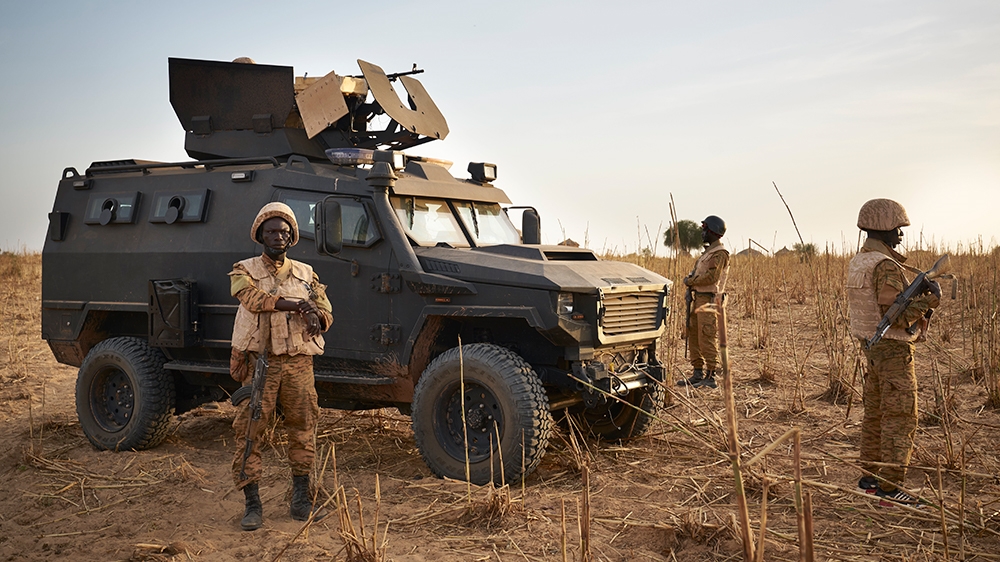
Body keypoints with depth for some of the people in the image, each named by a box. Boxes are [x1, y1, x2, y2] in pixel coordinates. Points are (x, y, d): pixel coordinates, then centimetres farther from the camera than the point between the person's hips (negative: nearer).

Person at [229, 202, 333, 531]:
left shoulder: (306, 274, 14)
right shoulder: (244, 271, 6)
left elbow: (326, 311, 7)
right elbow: (252, 297, -16)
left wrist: (315, 320, -16)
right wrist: (296, 305, -22)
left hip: (299, 363, 3)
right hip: (260, 362, -2)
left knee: (303, 430, 7)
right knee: (249, 432, -3)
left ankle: (301, 500, 21)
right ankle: (252, 506, 6)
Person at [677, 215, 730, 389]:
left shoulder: (720, 253, -12)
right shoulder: (709, 251, 20)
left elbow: (711, 277, -21)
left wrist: (690, 281, -11)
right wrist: (691, 283, 2)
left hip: (709, 300, -10)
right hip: (699, 298, 10)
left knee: (707, 340, -9)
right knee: (693, 337, 12)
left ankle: (710, 378, -6)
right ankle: (698, 374, 19)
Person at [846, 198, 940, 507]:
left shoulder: (858, 262, 9)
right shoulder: (886, 266, -20)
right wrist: (929, 299, -15)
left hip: (871, 345, 10)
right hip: (894, 349, -10)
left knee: (875, 415, 16)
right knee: (900, 420, -4)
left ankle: (869, 478, 25)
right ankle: (889, 489, -1)